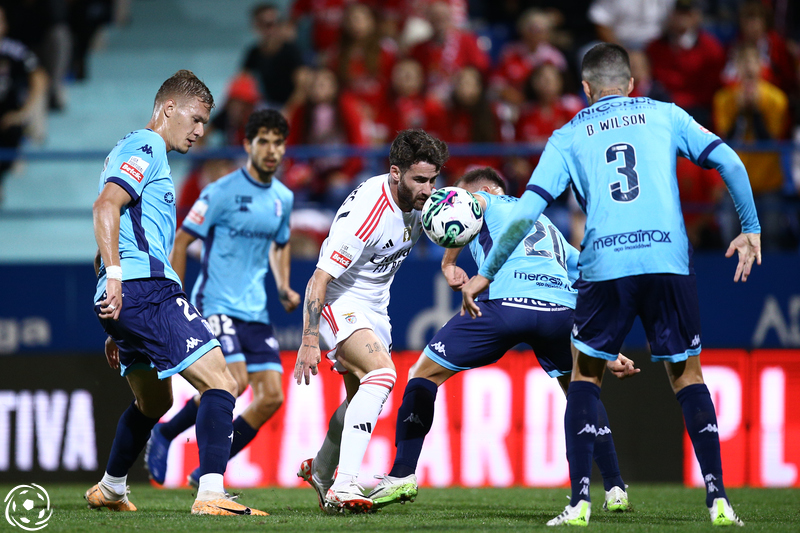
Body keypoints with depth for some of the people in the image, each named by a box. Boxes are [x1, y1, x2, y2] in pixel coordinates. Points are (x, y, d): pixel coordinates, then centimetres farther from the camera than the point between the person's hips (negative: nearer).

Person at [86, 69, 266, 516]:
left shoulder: (136, 151, 28)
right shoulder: (147, 148, -4)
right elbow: (106, 206, -20)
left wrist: (116, 330, 32)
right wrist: (115, 275, -30)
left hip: (123, 297, 11)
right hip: (148, 289, -11)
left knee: (154, 400, 27)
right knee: (220, 382, -15)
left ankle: (110, 490, 40)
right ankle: (211, 495, -27)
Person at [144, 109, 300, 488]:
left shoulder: (283, 198, 10)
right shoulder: (222, 192, -10)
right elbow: (181, 242, -5)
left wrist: (284, 288, 10)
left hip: (255, 311, 7)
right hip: (216, 304, -7)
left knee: (272, 397, -4)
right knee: (235, 382, -24)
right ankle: (164, 434, -1)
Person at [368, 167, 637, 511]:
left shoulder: (490, 202, 25)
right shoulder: (549, 228, 39)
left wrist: (449, 263, 3)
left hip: (507, 301, -5)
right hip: (562, 307, 5)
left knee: (425, 372, 11)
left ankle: (403, 476, 3)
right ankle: (615, 490, 23)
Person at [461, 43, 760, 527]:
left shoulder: (568, 137, 14)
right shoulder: (666, 116, 16)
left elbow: (527, 211, 6)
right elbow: (729, 162, 6)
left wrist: (486, 275, 13)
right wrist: (751, 229, 15)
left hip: (605, 266, 0)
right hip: (669, 260, 1)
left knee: (585, 375, 15)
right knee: (687, 375, 13)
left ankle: (580, 500, 2)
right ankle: (718, 498, 3)